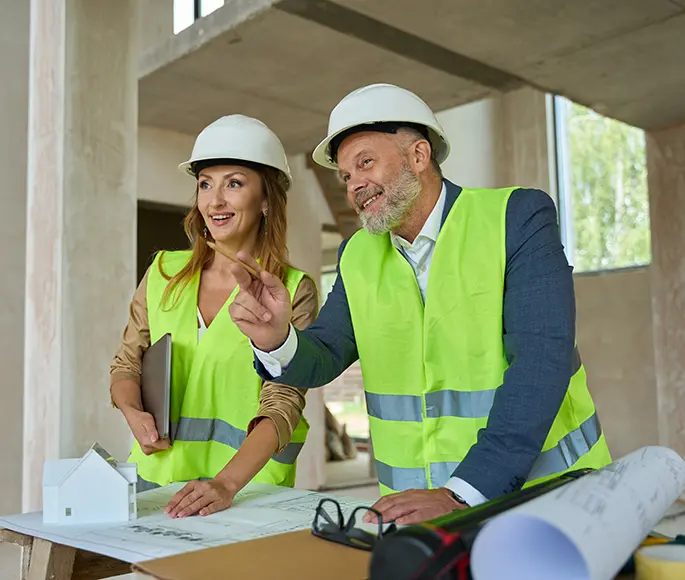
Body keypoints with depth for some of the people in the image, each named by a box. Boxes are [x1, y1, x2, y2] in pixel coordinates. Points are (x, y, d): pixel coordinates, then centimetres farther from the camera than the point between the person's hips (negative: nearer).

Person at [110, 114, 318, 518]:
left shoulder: (294, 291, -4)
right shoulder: (164, 273, 7)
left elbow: (282, 404, -12)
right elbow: (127, 364, 14)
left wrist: (227, 483, -25)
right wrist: (134, 413, -6)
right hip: (156, 474, 3)